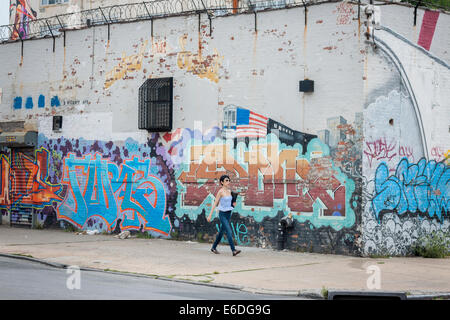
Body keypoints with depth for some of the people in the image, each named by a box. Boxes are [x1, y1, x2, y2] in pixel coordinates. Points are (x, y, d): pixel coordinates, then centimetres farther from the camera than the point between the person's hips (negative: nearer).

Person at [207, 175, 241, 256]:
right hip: (222, 214, -8)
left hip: (228, 214, 8)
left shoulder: (229, 191, 9)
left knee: (222, 232, 15)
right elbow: (215, 203, -10)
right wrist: (210, 215, -11)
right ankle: (233, 250, -20)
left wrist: (233, 204, 7)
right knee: (229, 232, -15)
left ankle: (214, 247, 30)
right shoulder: (220, 191, -11)